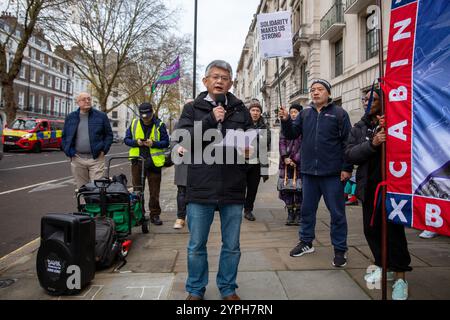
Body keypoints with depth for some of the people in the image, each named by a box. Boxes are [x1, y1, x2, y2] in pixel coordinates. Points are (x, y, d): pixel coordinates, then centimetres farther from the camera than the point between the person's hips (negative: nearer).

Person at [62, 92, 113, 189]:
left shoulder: (101, 116, 3)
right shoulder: (70, 117, 10)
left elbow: (109, 134, 5)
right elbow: (64, 136, 15)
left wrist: (104, 150, -5)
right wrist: (68, 151, 3)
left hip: (96, 158, -2)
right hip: (77, 159, 3)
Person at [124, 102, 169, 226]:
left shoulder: (159, 125, -1)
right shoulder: (134, 123, 6)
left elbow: (166, 142, -2)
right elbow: (126, 139, 8)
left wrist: (153, 143, -19)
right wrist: (136, 142, -12)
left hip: (154, 162, -2)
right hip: (137, 161, 2)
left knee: (154, 191, 5)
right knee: (137, 189, 9)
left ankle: (155, 215, 17)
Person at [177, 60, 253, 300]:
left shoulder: (241, 110, 10)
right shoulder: (192, 108, 6)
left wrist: (249, 151, -8)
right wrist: (210, 120, -16)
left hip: (233, 189, 2)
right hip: (200, 188, -1)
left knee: (231, 246, 14)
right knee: (196, 246, 12)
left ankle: (228, 289, 34)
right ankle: (195, 290, 32)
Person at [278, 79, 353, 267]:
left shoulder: (339, 113, -1)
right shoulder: (305, 114, 11)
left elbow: (348, 142, -4)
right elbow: (291, 134, 8)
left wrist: (347, 168, -9)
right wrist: (285, 120, -10)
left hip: (332, 173, -4)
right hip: (309, 172, 4)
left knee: (337, 213, 5)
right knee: (307, 209, 14)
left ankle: (340, 250, 18)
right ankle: (306, 243, 29)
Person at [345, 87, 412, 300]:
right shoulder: (358, 128, 12)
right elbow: (349, 154, -2)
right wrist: (372, 144, -18)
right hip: (369, 187, 4)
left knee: (394, 229, -3)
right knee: (371, 228, 10)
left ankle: (400, 277, 10)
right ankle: (383, 266, 30)